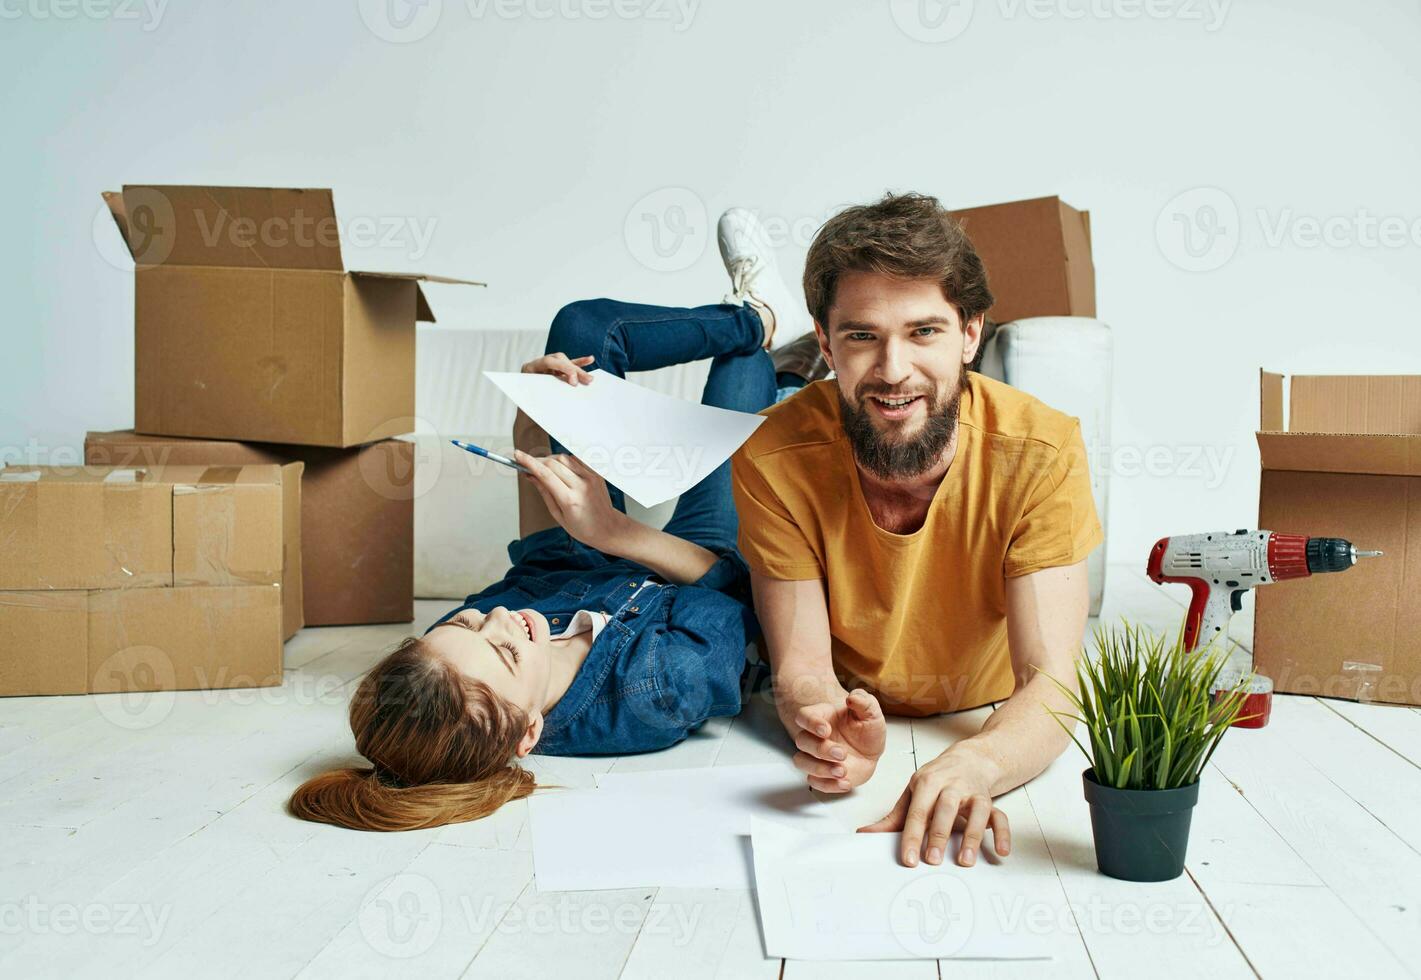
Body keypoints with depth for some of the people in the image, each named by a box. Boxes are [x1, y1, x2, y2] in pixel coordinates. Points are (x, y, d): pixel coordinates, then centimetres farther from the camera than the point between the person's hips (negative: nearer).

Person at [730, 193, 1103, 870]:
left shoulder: (1040, 451, -24)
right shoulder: (774, 459, -22)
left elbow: (1051, 683, -28)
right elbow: (800, 668, -19)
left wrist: (976, 764, -52)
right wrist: (831, 729, -45)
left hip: (996, 732, 2)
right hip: (862, 733, -1)